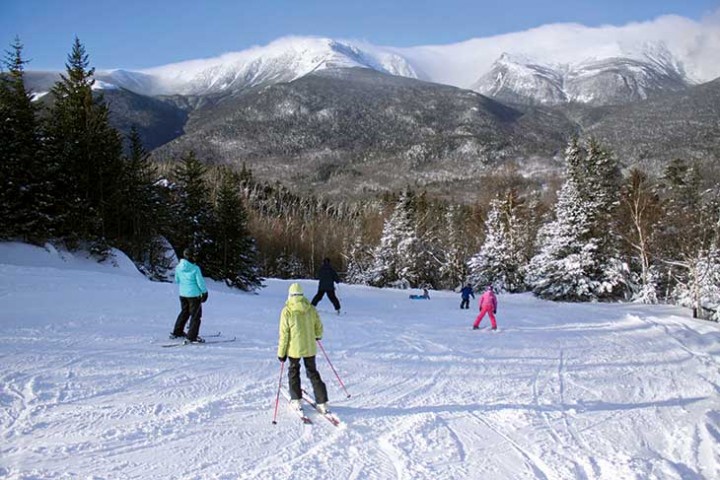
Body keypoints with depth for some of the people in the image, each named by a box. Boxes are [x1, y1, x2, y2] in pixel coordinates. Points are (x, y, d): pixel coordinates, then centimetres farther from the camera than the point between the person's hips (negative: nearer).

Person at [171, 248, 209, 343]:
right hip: (194, 294, -6)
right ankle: (191, 337, 3)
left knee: (184, 312, 24)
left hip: (182, 294, 6)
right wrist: (205, 292, 1)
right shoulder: (195, 268, -20)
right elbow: (200, 282, -14)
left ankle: (177, 332, 32)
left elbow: (176, 280, 9)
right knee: (196, 315, 4)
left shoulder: (178, 267, -3)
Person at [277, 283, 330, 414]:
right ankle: (322, 402, 10)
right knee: (313, 373, 14)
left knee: (293, 372, 20)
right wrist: (317, 336, 27)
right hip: (310, 347, 3)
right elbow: (319, 328, 4)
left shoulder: (287, 311, -12)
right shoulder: (311, 309, -3)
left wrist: (281, 352, -2)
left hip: (294, 348, -2)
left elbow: (283, 334, -10)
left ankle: (296, 400, 23)